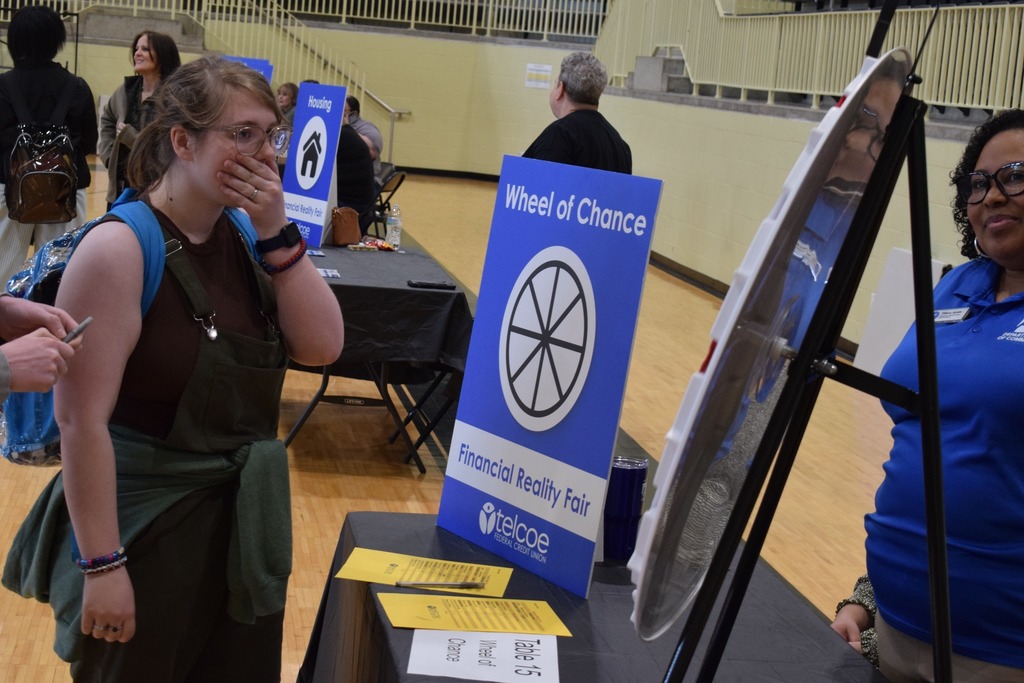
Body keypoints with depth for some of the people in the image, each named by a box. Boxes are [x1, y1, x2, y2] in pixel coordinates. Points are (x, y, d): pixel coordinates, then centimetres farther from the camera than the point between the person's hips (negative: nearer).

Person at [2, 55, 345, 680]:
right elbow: (81, 420, -20)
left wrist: (277, 233, -14)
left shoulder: (245, 235, 1)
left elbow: (323, 347, -4)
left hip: (244, 518, 7)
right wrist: (101, 565, -20)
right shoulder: (119, 249, -19)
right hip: (144, 523, -6)